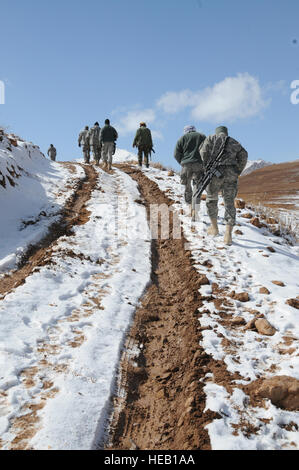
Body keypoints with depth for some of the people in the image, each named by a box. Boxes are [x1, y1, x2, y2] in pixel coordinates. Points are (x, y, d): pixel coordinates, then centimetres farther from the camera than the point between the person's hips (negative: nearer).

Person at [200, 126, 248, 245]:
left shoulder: (210, 138, 15)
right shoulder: (234, 142, 22)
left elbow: (204, 152, -2)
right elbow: (243, 155, 9)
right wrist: (238, 172, 12)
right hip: (231, 173, 2)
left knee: (211, 199, 18)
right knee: (229, 203, 4)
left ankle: (214, 227, 26)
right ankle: (228, 234, -9)